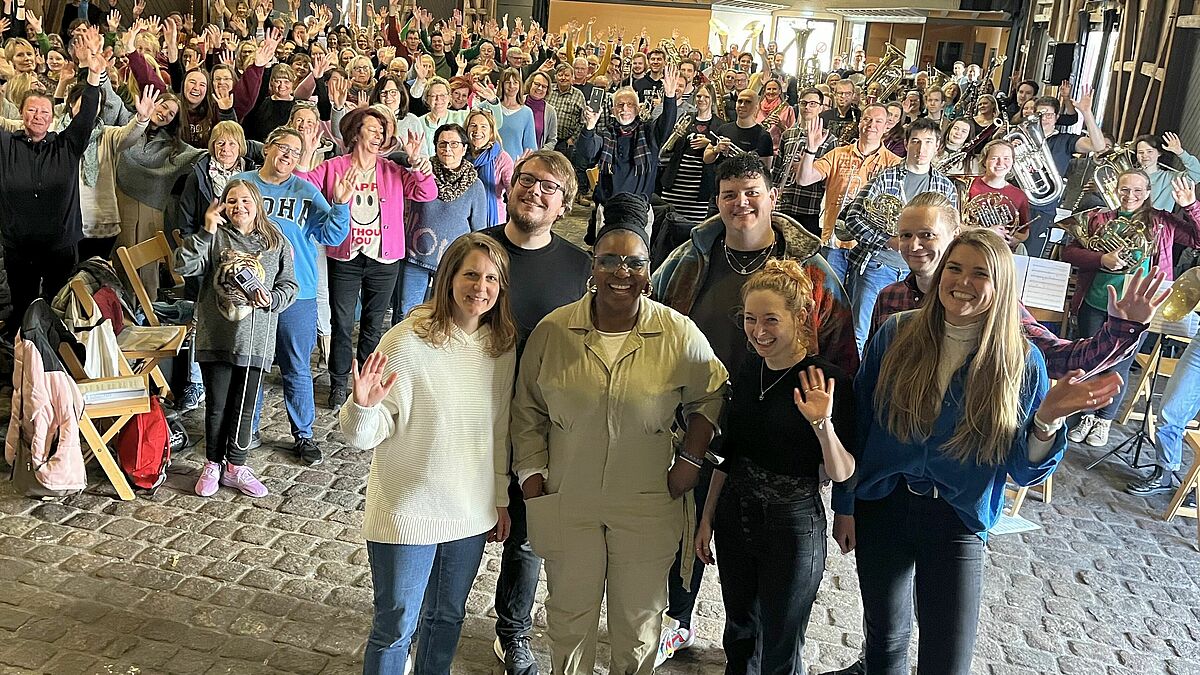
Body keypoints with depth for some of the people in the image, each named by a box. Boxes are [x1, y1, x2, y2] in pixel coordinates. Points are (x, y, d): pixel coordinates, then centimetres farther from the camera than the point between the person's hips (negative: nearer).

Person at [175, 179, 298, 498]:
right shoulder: (215, 237, -1)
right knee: (216, 406, 11)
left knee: (245, 407, 11)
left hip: (256, 340, 1)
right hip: (216, 338, -1)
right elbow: (184, 266, -13)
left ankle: (235, 466, 26)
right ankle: (212, 464, 28)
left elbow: (289, 285, 8)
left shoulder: (277, 242, 3)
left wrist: (271, 299, -12)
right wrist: (206, 230, -20)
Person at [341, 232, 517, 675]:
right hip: (407, 516, -5)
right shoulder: (408, 342, -19)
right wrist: (362, 407, -40)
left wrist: (501, 500, 13)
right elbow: (365, 436, -18)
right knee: (395, 629, 11)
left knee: (448, 617, 23)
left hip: (472, 514, 5)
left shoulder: (502, 346, -3)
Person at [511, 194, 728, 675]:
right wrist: (531, 473, 1)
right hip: (566, 503, 1)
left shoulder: (679, 334, -10)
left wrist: (691, 459, -1)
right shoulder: (552, 330, -7)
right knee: (569, 612, 18)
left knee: (639, 617, 16)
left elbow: (711, 396, 6)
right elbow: (527, 409, 4)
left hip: (647, 506, -1)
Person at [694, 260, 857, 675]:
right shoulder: (747, 371, 0)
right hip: (735, 517, 5)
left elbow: (842, 473, -16)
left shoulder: (826, 380, -17)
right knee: (739, 632, 22)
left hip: (793, 527, -5)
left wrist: (823, 424, -33)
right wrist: (707, 518, 12)